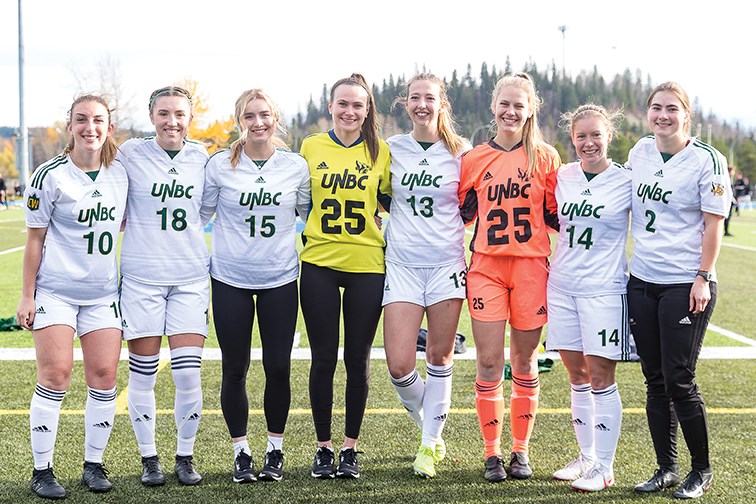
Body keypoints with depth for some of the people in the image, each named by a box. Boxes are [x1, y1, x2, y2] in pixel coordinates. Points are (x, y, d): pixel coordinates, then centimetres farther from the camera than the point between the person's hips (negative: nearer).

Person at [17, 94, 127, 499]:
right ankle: (42, 470, 2)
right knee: (55, 374, -8)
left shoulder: (120, 173, 5)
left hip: (103, 293, 4)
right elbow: (35, 238, -3)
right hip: (55, 290, -4)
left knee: (104, 376, 0)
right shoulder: (50, 176, -7)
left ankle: (93, 465, 14)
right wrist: (27, 295, -5)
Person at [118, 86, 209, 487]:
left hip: (191, 276, 2)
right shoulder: (131, 154, -2)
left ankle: (185, 456, 14)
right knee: (143, 374, 3)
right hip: (141, 276, -2)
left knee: (188, 373, -3)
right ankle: (149, 458, 17)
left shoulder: (201, 157, 6)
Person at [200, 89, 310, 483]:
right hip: (230, 280, -1)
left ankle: (275, 450, 19)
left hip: (280, 279, 1)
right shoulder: (220, 166, -3)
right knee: (235, 370, 4)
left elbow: (310, 215, 15)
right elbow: (201, 214, 7)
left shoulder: (296, 166, 1)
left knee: (278, 368, 2)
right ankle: (240, 451, 19)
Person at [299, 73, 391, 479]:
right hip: (319, 263, 0)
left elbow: (392, 201, 13)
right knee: (324, 358, 3)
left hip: (366, 266, 0)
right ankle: (323, 447, 14)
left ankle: (350, 448, 15)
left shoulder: (379, 151, 4)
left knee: (358, 358, 4)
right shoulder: (311, 148, 4)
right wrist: (304, 232, 0)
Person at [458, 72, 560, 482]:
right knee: (489, 361, -3)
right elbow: (463, 215, 15)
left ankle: (521, 450, 18)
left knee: (524, 360, 6)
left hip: (531, 266, 0)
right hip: (487, 265, 1)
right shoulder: (473, 160, 6)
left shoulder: (545, 157, 3)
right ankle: (492, 452, 7)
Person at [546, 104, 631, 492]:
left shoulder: (626, 181, -4)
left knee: (600, 377, -4)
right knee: (577, 375, 10)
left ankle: (604, 467, 5)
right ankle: (587, 457, 22)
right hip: (562, 285, 4)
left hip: (604, 289, -4)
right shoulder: (561, 176, 7)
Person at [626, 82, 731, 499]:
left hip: (685, 284, -5)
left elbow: (714, 225, -8)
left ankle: (701, 471, 11)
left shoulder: (706, 160, -7)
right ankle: (665, 468, 18)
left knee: (679, 381, -5)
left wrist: (702, 279, -13)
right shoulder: (640, 152, 9)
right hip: (642, 281, 5)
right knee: (655, 381, 8)